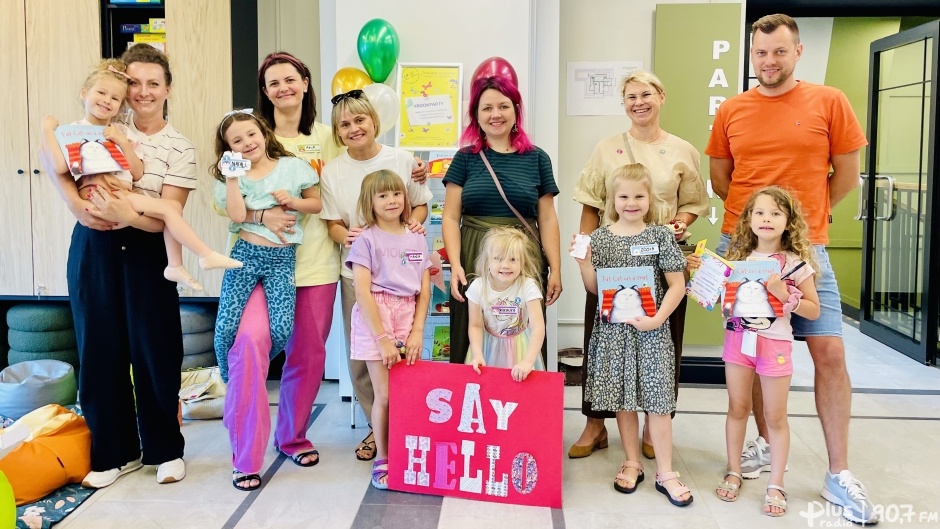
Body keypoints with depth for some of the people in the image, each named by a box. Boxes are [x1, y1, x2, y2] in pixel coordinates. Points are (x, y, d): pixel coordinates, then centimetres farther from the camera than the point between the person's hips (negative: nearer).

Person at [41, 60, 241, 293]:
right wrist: (47, 130, -13)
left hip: (125, 193, 7)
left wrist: (123, 142, -3)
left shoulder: (121, 131, 18)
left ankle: (175, 265, -2)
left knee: (175, 205, -6)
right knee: (166, 208, -18)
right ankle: (207, 256, -16)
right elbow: (60, 166, -15)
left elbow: (137, 174, 8)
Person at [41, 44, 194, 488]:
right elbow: (52, 158, 6)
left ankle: (164, 449, 20)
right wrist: (76, 205, -10)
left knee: (154, 351, 2)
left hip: (144, 252, -2)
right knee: (100, 349, 7)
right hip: (93, 247, 3)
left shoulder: (180, 149, -4)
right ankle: (115, 452, 22)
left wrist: (127, 216, -30)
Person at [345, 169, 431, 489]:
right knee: (385, 395, -1)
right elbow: (362, 292, -10)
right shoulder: (366, 240, -3)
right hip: (374, 318, -3)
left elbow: (424, 291, 9)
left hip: (409, 317, 4)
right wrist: (383, 338, -14)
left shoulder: (417, 239, 10)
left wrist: (417, 331, -2)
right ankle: (382, 460, 14)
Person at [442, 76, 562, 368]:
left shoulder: (536, 158, 8)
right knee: (473, 347, 2)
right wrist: (455, 265, -9)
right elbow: (451, 217, 3)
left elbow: (547, 219, 8)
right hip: (474, 263, 0)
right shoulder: (466, 158, 7)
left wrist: (555, 269, 2)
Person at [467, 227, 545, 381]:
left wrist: (528, 362, -37)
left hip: (518, 348, -1)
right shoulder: (478, 287, -17)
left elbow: (538, 327, -28)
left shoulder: (527, 286, -23)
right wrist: (477, 355, -23)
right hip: (489, 349, 1)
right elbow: (476, 326, -9)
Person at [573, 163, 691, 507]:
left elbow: (677, 284, -3)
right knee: (623, 398, 10)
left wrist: (658, 318, -14)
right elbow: (595, 288, 5)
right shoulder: (599, 237, 3)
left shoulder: (661, 236, -2)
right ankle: (632, 463, 26)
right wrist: (583, 262, -11)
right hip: (613, 329, 2)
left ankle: (665, 472, 11)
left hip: (650, 329, -2)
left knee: (657, 398, 0)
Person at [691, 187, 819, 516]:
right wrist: (703, 271, -6)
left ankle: (775, 485, 17)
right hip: (738, 339, 3)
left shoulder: (796, 262, -8)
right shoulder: (738, 256, 3)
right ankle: (734, 473, 26)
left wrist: (784, 294, -21)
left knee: (775, 416, 6)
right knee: (737, 408, 12)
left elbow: (813, 311, -5)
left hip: (775, 342, -3)